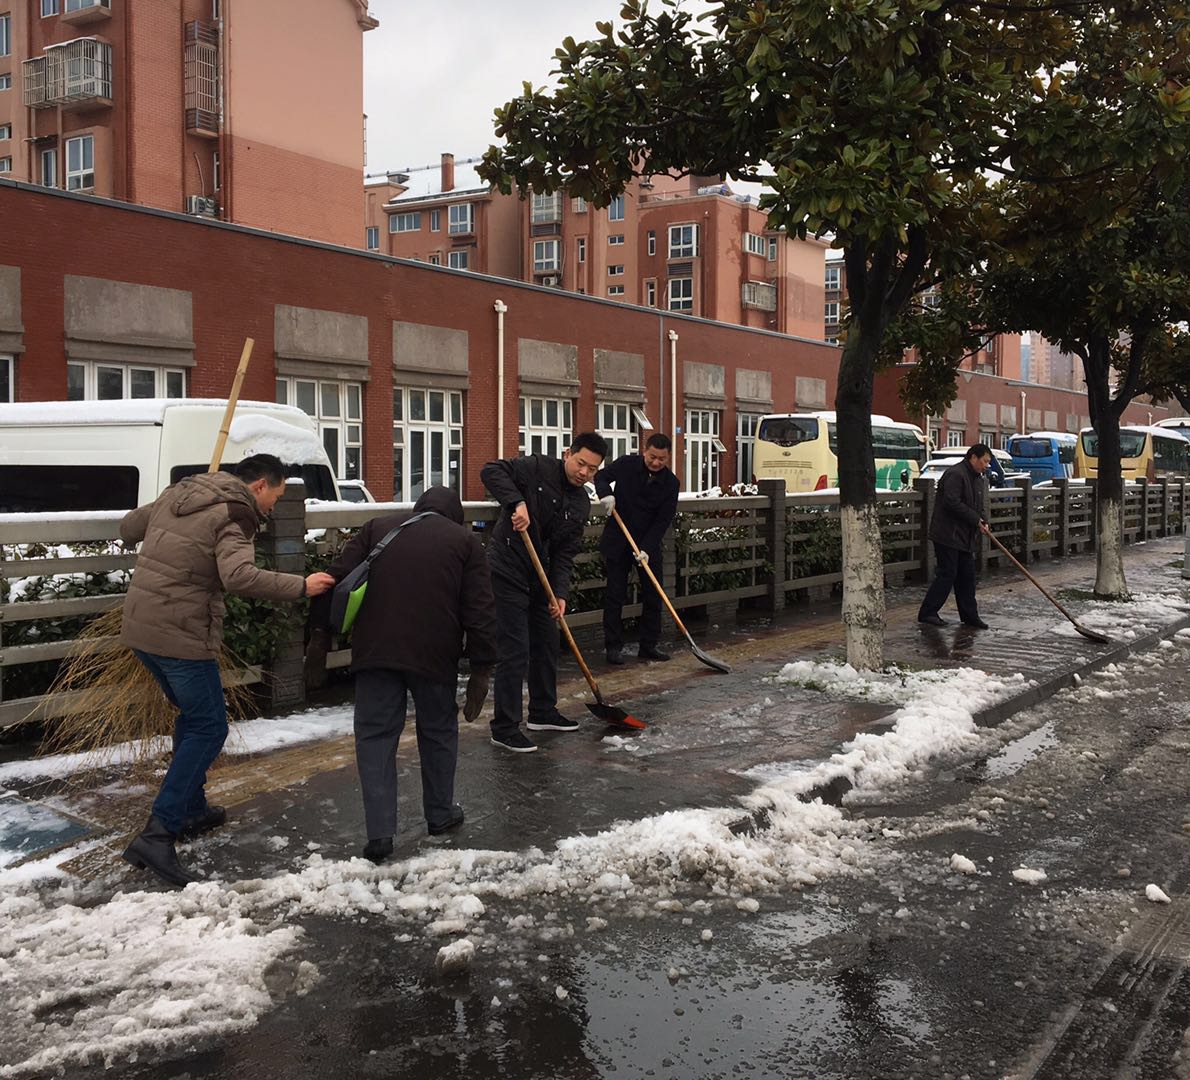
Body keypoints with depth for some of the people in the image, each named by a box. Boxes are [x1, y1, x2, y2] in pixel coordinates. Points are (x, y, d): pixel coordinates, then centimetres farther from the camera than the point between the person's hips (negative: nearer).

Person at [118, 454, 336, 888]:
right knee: (208, 728, -1)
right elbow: (239, 575, -30)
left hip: (140, 626, 9)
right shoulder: (234, 515, -13)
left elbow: (128, 528, 24)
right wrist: (301, 586, -25)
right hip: (182, 636, -9)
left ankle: (191, 810, 33)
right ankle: (157, 836, -7)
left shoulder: (178, 493, 12)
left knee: (192, 715, 24)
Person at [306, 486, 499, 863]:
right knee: (438, 732, 18)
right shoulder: (465, 540, 10)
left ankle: (379, 832, 1)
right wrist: (482, 669, 4)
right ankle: (440, 814, 31)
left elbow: (338, 578, 7)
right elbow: (480, 611, 3)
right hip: (435, 655, 0)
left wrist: (320, 629, 13)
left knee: (375, 735, 7)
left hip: (375, 650, 1)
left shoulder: (377, 528, 15)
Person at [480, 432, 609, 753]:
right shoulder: (539, 468, -12)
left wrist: (560, 593, -9)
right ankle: (504, 728, 0)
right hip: (508, 571, -8)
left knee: (547, 644, 17)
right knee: (515, 650, -8)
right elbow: (491, 471, -21)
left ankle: (543, 712, 35)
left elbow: (565, 554, 3)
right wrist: (517, 502, -34)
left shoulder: (581, 504, 7)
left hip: (540, 576, 8)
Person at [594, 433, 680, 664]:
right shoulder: (627, 464, -9)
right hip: (617, 540, -1)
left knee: (653, 595, 3)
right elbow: (601, 476, 8)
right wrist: (605, 495, -15)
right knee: (615, 594, 0)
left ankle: (649, 646, 13)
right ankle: (613, 646, 7)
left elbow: (663, 520, -10)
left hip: (649, 543, 1)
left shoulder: (670, 483, -8)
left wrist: (646, 548, -20)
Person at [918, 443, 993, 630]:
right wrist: (976, 520, -18)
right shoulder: (955, 474, -14)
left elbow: (976, 506, 24)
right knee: (947, 574, -8)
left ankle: (969, 615, 16)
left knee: (967, 576, 10)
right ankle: (927, 613, -2)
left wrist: (982, 522, 4)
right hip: (947, 535, -10)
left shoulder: (976, 478, 18)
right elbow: (952, 503, -24)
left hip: (964, 537, 10)